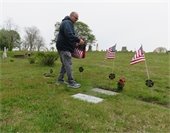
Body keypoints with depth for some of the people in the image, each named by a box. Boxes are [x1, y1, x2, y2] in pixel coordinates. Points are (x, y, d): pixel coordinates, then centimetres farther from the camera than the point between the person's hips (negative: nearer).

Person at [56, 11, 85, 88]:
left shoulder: (69, 23, 23)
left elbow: (70, 36, 23)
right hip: (64, 47, -11)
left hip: (64, 47, 11)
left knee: (65, 64, 16)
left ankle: (60, 79, 23)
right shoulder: (67, 23, -11)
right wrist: (78, 40, -25)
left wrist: (75, 43, 9)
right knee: (68, 64, -11)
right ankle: (71, 82, -7)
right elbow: (69, 35, -27)